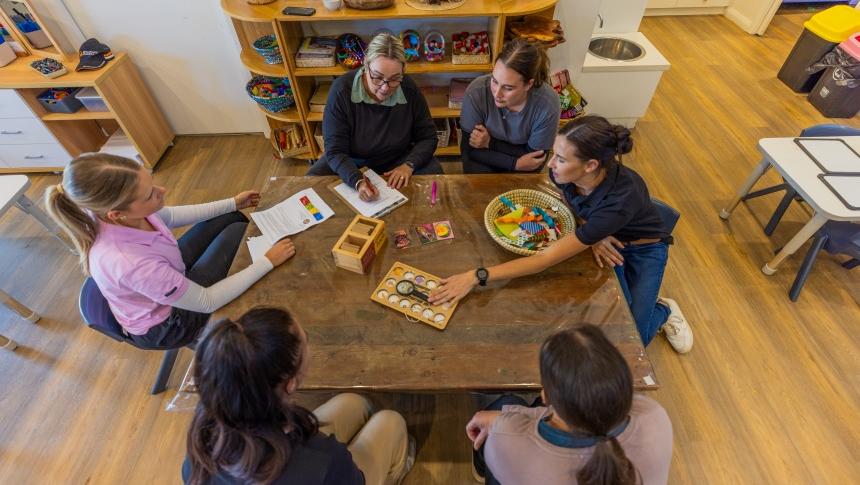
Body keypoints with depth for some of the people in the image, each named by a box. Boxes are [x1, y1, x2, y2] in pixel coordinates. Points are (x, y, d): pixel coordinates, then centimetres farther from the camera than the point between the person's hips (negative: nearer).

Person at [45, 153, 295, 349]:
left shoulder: (108, 209, -24)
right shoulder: (130, 263, -44)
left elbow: (170, 217, -1)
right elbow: (207, 302, -30)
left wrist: (232, 204, 0)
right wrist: (268, 261, -29)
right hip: (165, 324, -6)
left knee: (232, 218, 7)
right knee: (239, 232, -4)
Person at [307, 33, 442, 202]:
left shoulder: (410, 89, -16)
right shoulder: (341, 90, -22)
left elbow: (428, 137, -5)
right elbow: (335, 150, -21)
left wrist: (409, 165, -24)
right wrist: (357, 181, -40)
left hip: (398, 159, 2)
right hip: (351, 162, -1)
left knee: (434, 172, -21)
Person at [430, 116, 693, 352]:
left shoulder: (621, 198, -44)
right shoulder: (564, 173, -29)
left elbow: (546, 259, -46)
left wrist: (477, 276, -50)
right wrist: (589, 234, -21)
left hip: (644, 248, -3)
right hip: (604, 240, 4)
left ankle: (663, 310, 25)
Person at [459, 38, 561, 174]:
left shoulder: (548, 106, -29)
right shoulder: (476, 92, -30)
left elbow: (534, 157, -17)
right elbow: (470, 149, -20)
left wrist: (491, 142, -27)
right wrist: (515, 164, -29)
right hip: (484, 159, -1)